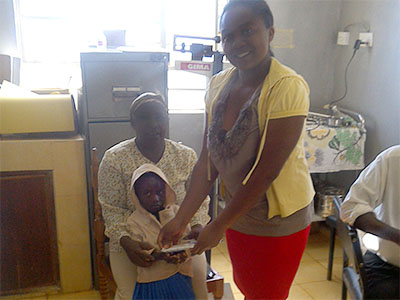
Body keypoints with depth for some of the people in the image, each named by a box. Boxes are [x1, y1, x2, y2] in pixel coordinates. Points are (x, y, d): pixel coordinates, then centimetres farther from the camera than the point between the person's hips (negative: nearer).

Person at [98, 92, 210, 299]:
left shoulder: (186, 156, 2)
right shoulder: (114, 159, -5)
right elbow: (112, 211, -6)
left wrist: (198, 225, -15)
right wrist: (126, 242, -23)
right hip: (132, 241, -1)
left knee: (197, 278, -19)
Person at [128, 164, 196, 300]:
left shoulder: (176, 212, 2)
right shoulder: (134, 221, -5)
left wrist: (183, 254, -24)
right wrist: (159, 255, -30)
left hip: (180, 275, 2)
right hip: (152, 279, -2)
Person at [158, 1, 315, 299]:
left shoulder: (288, 87, -24)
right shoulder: (219, 85, -4)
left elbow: (266, 172, -24)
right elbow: (208, 161, -3)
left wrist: (219, 225, -17)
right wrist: (181, 219, -7)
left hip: (279, 221, -5)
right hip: (238, 214, 6)